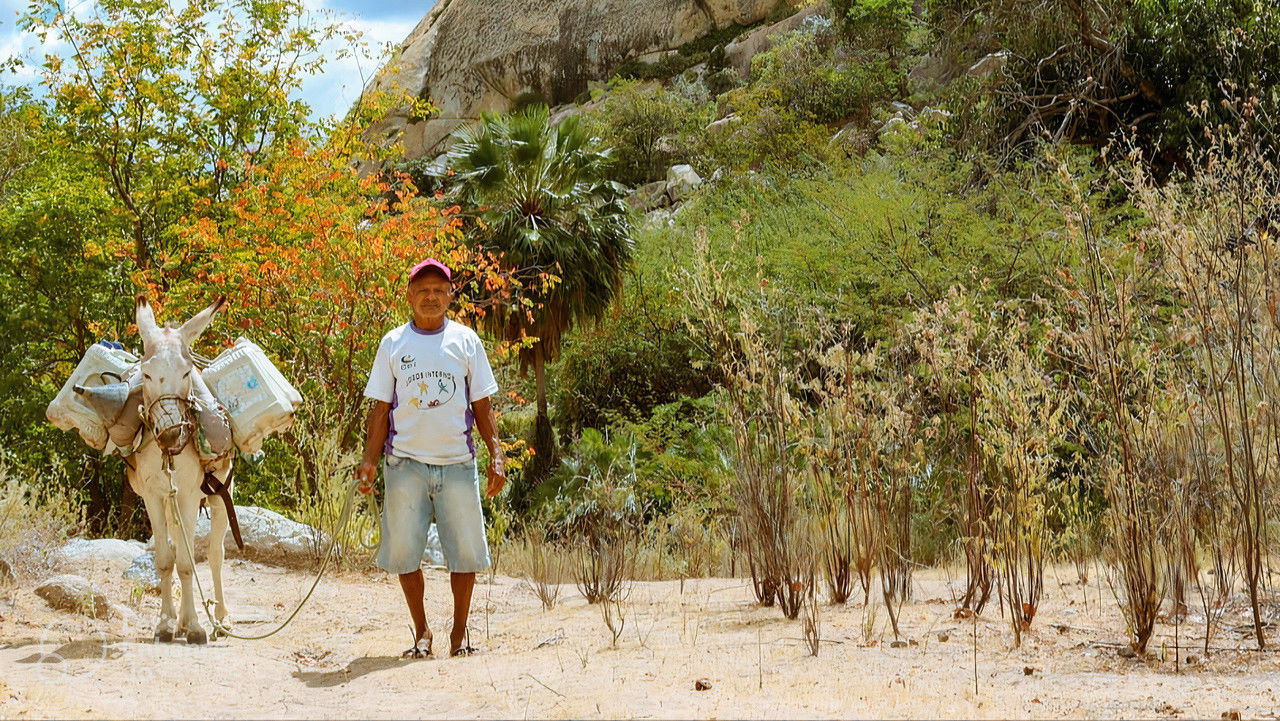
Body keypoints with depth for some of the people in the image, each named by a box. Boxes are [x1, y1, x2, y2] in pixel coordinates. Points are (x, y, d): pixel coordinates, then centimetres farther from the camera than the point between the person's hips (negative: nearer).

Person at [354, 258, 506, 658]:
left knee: (464, 549, 1)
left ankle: (460, 631, 15)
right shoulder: (393, 343, 6)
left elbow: (482, 405, 8)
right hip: (406, 463, 0)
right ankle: (421, 632, 14)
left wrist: (496, 454, -1)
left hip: (457, 462, 0)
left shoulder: (465, 341, 7)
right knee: (405, 550, 1)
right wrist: (370, 461, -2)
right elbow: (381, 408, 7)